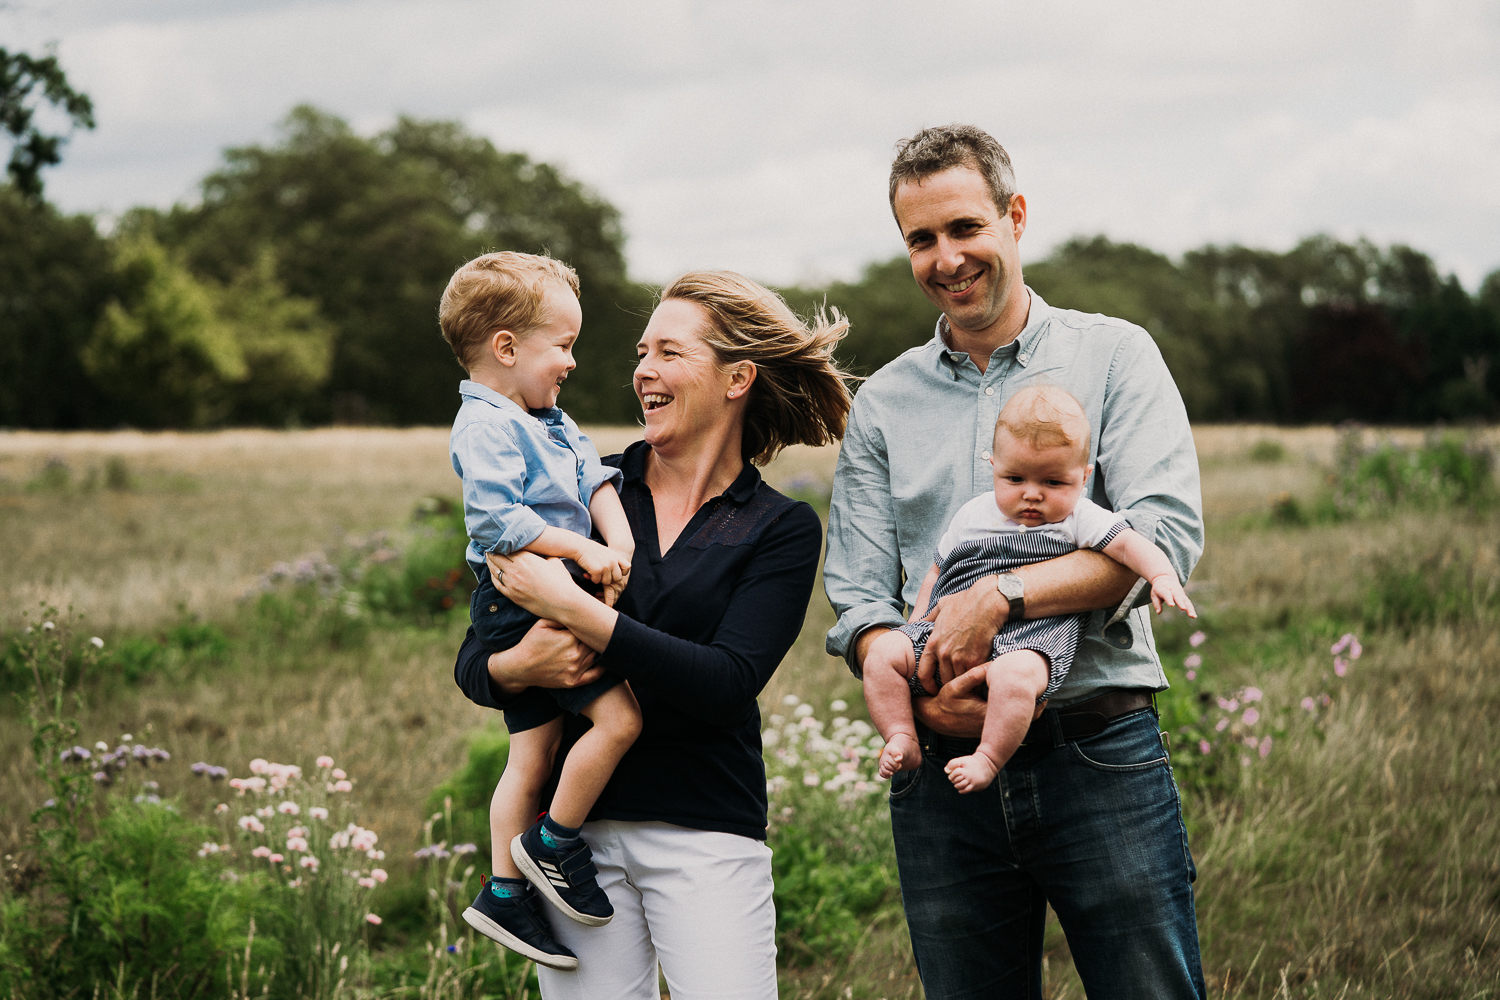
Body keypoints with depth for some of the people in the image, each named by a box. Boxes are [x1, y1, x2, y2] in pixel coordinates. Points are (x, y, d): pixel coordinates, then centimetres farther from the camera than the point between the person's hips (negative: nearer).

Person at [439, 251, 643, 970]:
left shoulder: (551, 423, 17)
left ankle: (505, 892, 17)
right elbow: (496, 518, -24)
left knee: (533, 754, 12)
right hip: (522, 603, -10)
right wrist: (582, 550, -23)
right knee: (619, 716, -16)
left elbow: (594, 480, 11)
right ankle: (553, 843, -1)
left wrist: (619, 543, -6)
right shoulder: (486, 430, -15)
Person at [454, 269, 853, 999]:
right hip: (577, 825, 2)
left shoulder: (783, 529, 2)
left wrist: (572, 609, -18)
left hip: (706, 835, -2)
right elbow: (472, 659, 9)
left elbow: (725, 684, -12)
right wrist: (518, 666, -15)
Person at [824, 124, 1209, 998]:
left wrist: (1001, 596, -20)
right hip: (945, 771, 3)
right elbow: (857, 600, 6)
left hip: (1101, 758, -3)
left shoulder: (1112, 356, 3)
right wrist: (919, 694, -14)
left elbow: (1167, 536, -10)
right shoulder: (883, 403, 12)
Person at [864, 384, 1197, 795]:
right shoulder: (972, 515, 18)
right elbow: (937, 573, 27)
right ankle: (903, 740, -5)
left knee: (1014, 674, -39)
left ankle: (988, 759, -25)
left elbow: (1129, 544, -1)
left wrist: (1163, 578, -19)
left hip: (1028, 639, -5)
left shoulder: (1079, 519, 7)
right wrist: (917, 625, 20)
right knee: (883, 653, -13)